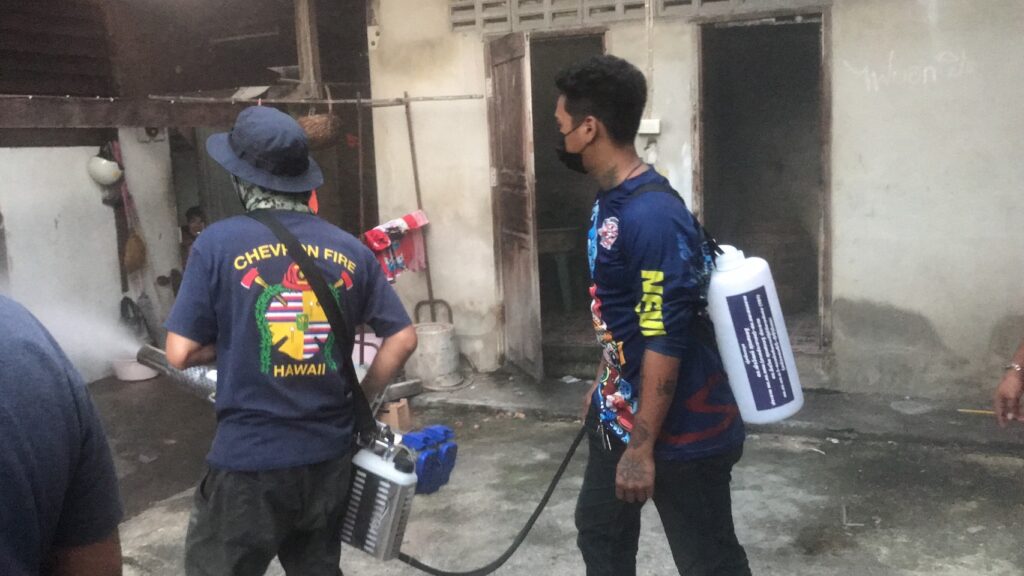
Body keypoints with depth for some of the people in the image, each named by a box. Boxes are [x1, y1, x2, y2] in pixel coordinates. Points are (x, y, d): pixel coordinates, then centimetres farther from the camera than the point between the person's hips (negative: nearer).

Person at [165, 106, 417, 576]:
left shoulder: (219, 242, -10)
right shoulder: (351, 250, 0)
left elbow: (181, 353, -9)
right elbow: (403, 339, 3)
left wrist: (233, 342, 8)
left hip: (248, 463, -4)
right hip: (330, 458, 4)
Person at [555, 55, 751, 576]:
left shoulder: (654, 216, -26)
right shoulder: (610, 202, 6)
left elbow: (666, 339, -27)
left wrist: (642, 447, -23)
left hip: (682, 430, -10)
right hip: (622, 414, 10)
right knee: (600, 533, 24)